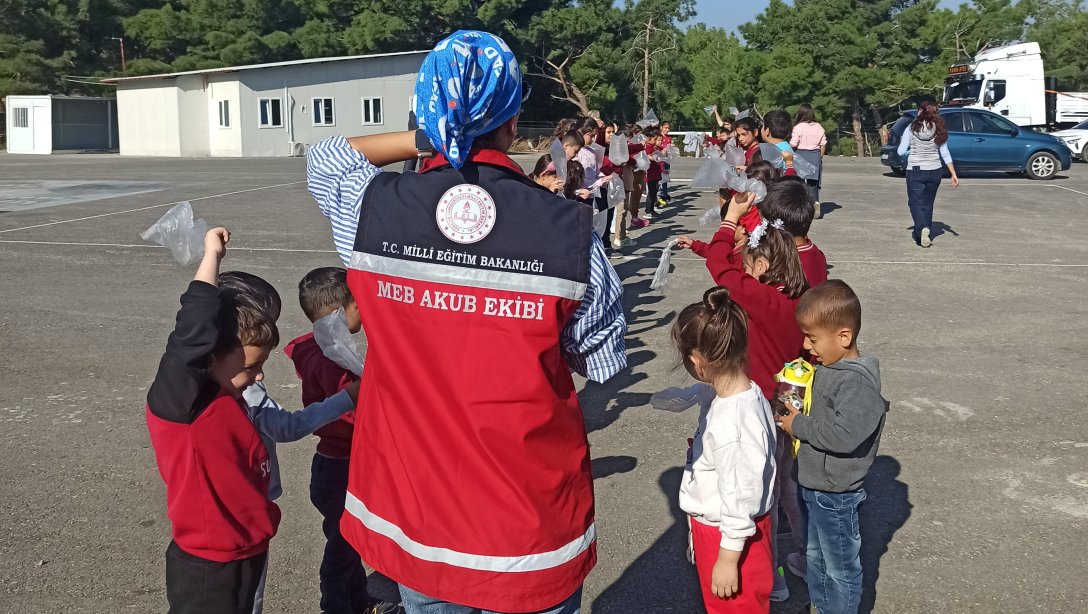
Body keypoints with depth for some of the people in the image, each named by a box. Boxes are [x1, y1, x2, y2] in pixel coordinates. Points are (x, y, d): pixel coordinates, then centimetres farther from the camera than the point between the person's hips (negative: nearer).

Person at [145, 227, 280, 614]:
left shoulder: (226, 400, 4)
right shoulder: (178, 403, -22)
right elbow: (193, 335, -36)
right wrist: (212, 256, -28)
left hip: (246, 555, 9)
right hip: (207, 571, -9)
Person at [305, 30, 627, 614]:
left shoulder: (371, 211, -12)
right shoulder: (568, 230, -18)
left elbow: (323, 156, 12)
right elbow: (603, 363, -5)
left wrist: (422, 140, 7)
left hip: (413, 517, 2)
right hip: (531, 522, -2)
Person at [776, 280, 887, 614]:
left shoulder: (857, 382, -28)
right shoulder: (830, 368, 2)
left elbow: (844, 435, -38)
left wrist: (798, 425, -25)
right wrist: (795, 408, 0)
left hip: (836, 493, -9)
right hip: (815, 484, 10)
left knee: (840, 565, 11)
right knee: (816, 557, 26)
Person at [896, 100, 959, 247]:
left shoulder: (912, 128, -7)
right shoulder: (939, 130, 1)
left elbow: (901, 152, -7)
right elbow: (945, 154, 0)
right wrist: (954, 174, 2)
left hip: (915, 171, -3)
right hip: (934, 171, 3)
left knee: (915, 203, 2)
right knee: (927, 204, 15)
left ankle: (923, 229, -23)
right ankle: (925, 235, 19)